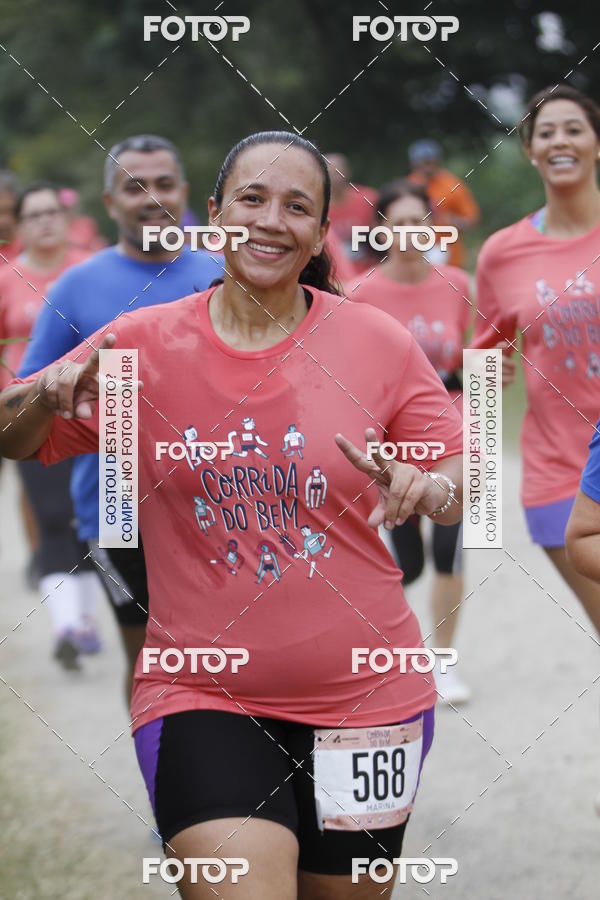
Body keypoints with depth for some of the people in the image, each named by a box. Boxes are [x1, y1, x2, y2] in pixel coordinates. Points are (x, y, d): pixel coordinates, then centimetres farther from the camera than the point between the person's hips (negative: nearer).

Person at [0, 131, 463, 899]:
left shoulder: (378, 344, -2)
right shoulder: (143, 344, -2)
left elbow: (466, 476, 3)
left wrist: (430, 488, -21)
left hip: (364, 696, 2)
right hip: (201, 697, -2)